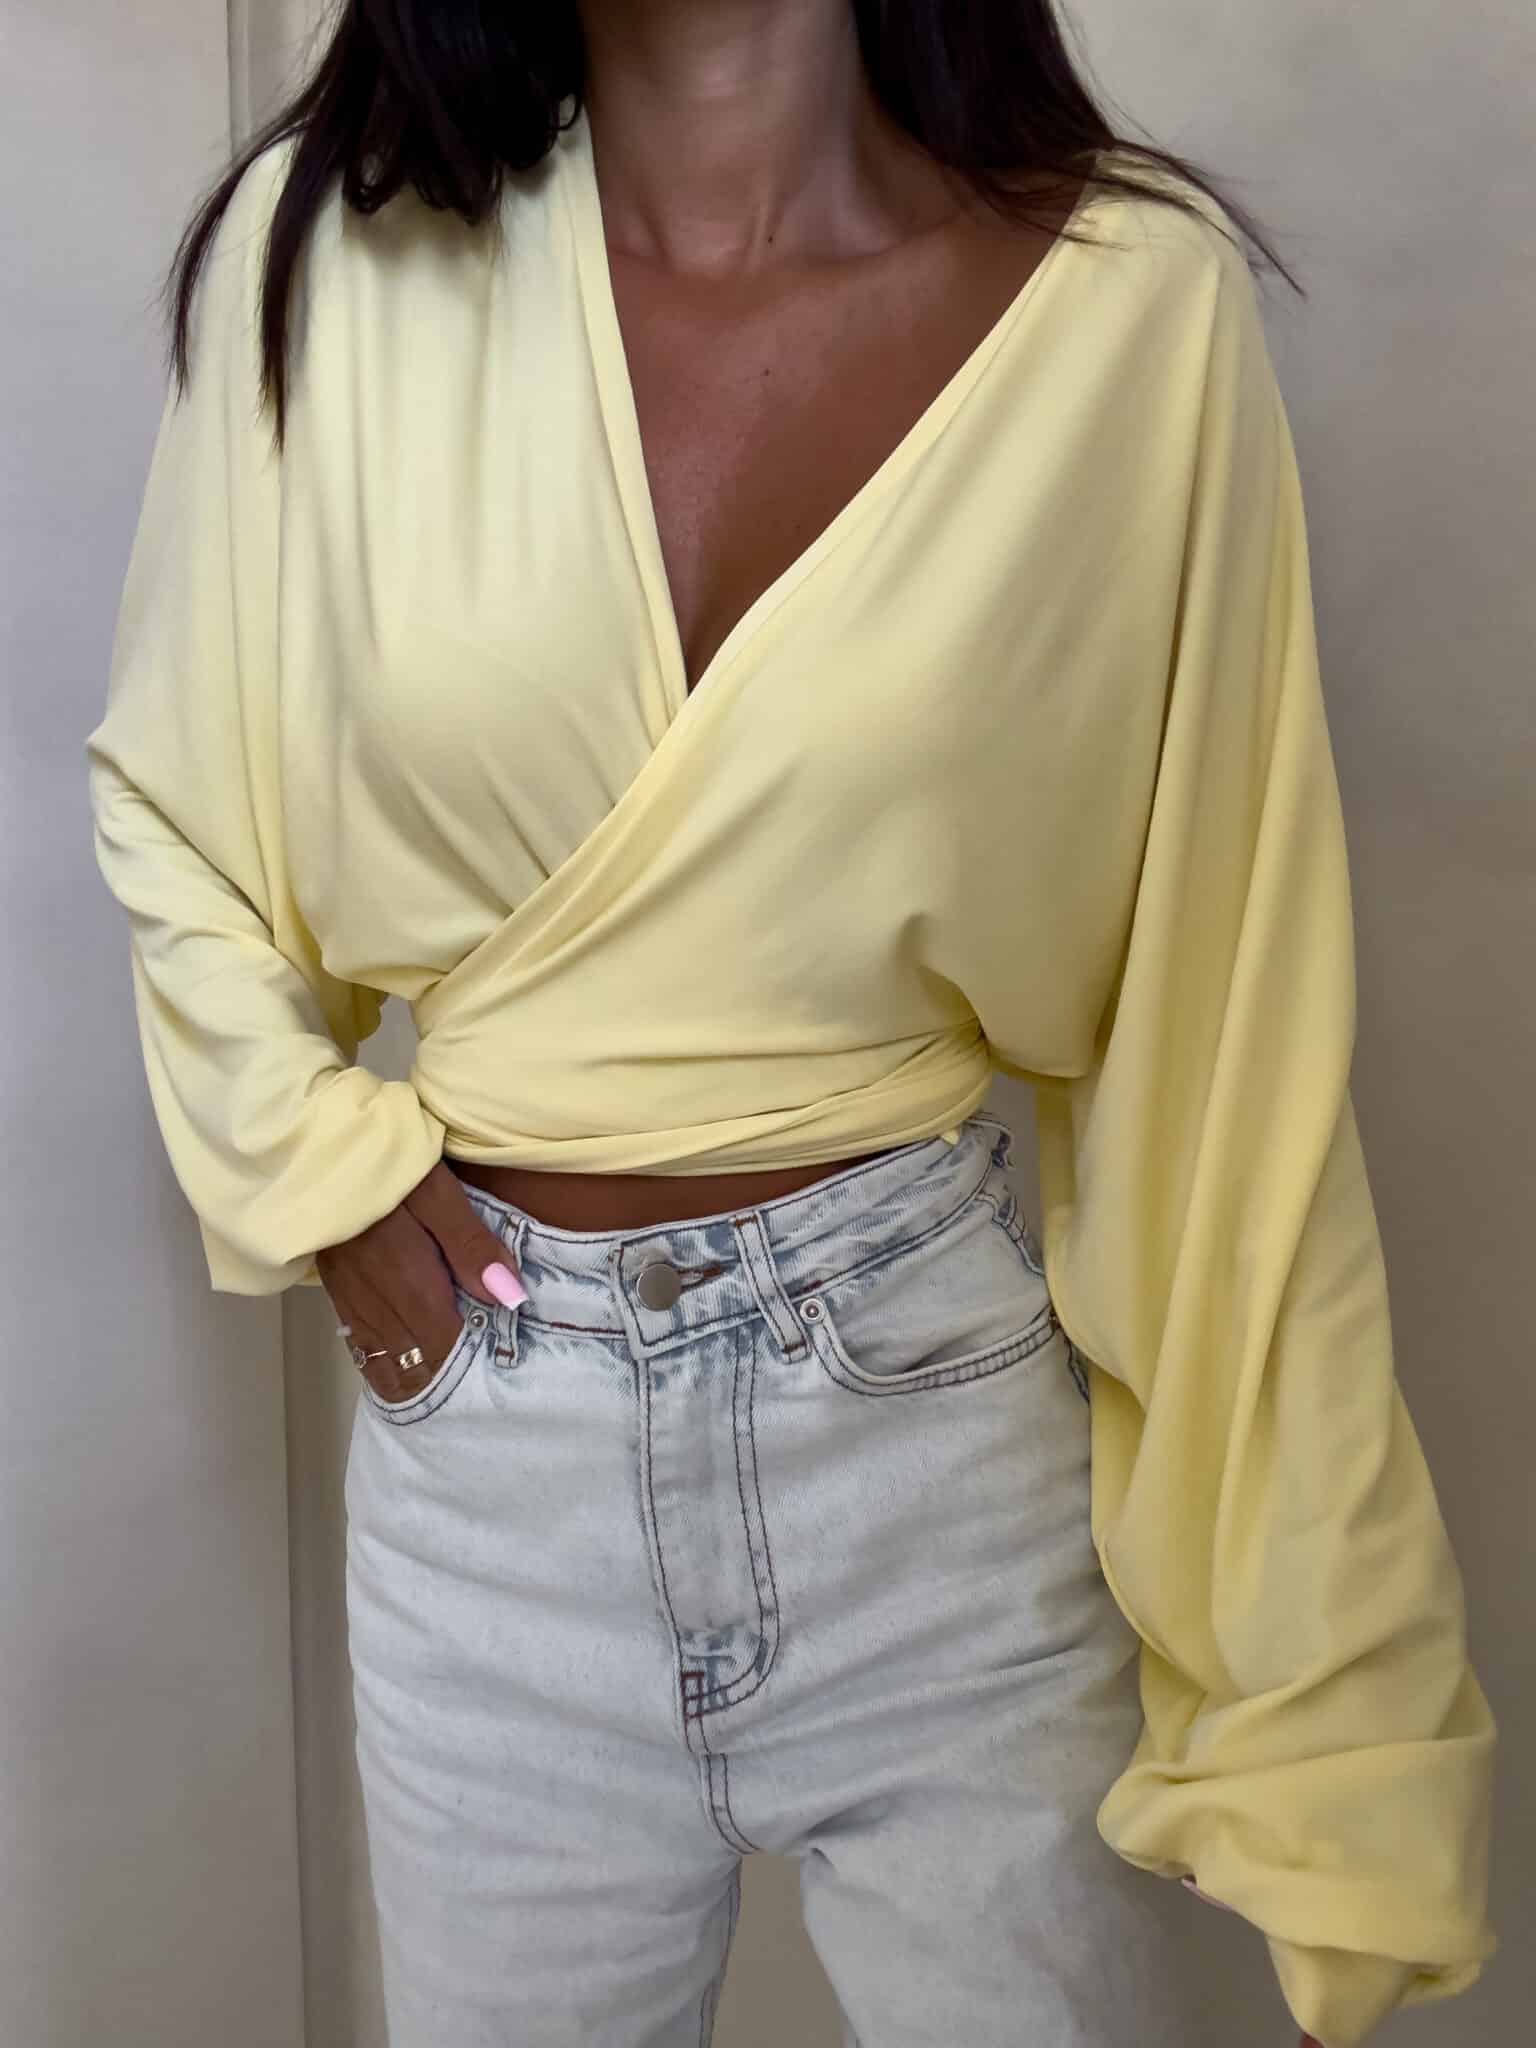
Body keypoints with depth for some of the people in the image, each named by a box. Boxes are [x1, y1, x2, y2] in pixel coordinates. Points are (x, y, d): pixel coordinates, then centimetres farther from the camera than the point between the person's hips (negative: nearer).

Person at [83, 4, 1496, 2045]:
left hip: (938, 1394, -1)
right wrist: (313, 1161, -5)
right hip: (486, 1384, 2)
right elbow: (164, 802, 9)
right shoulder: (327, 255, -5)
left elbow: (1219, 976, -6)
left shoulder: (1140, 294, -10)